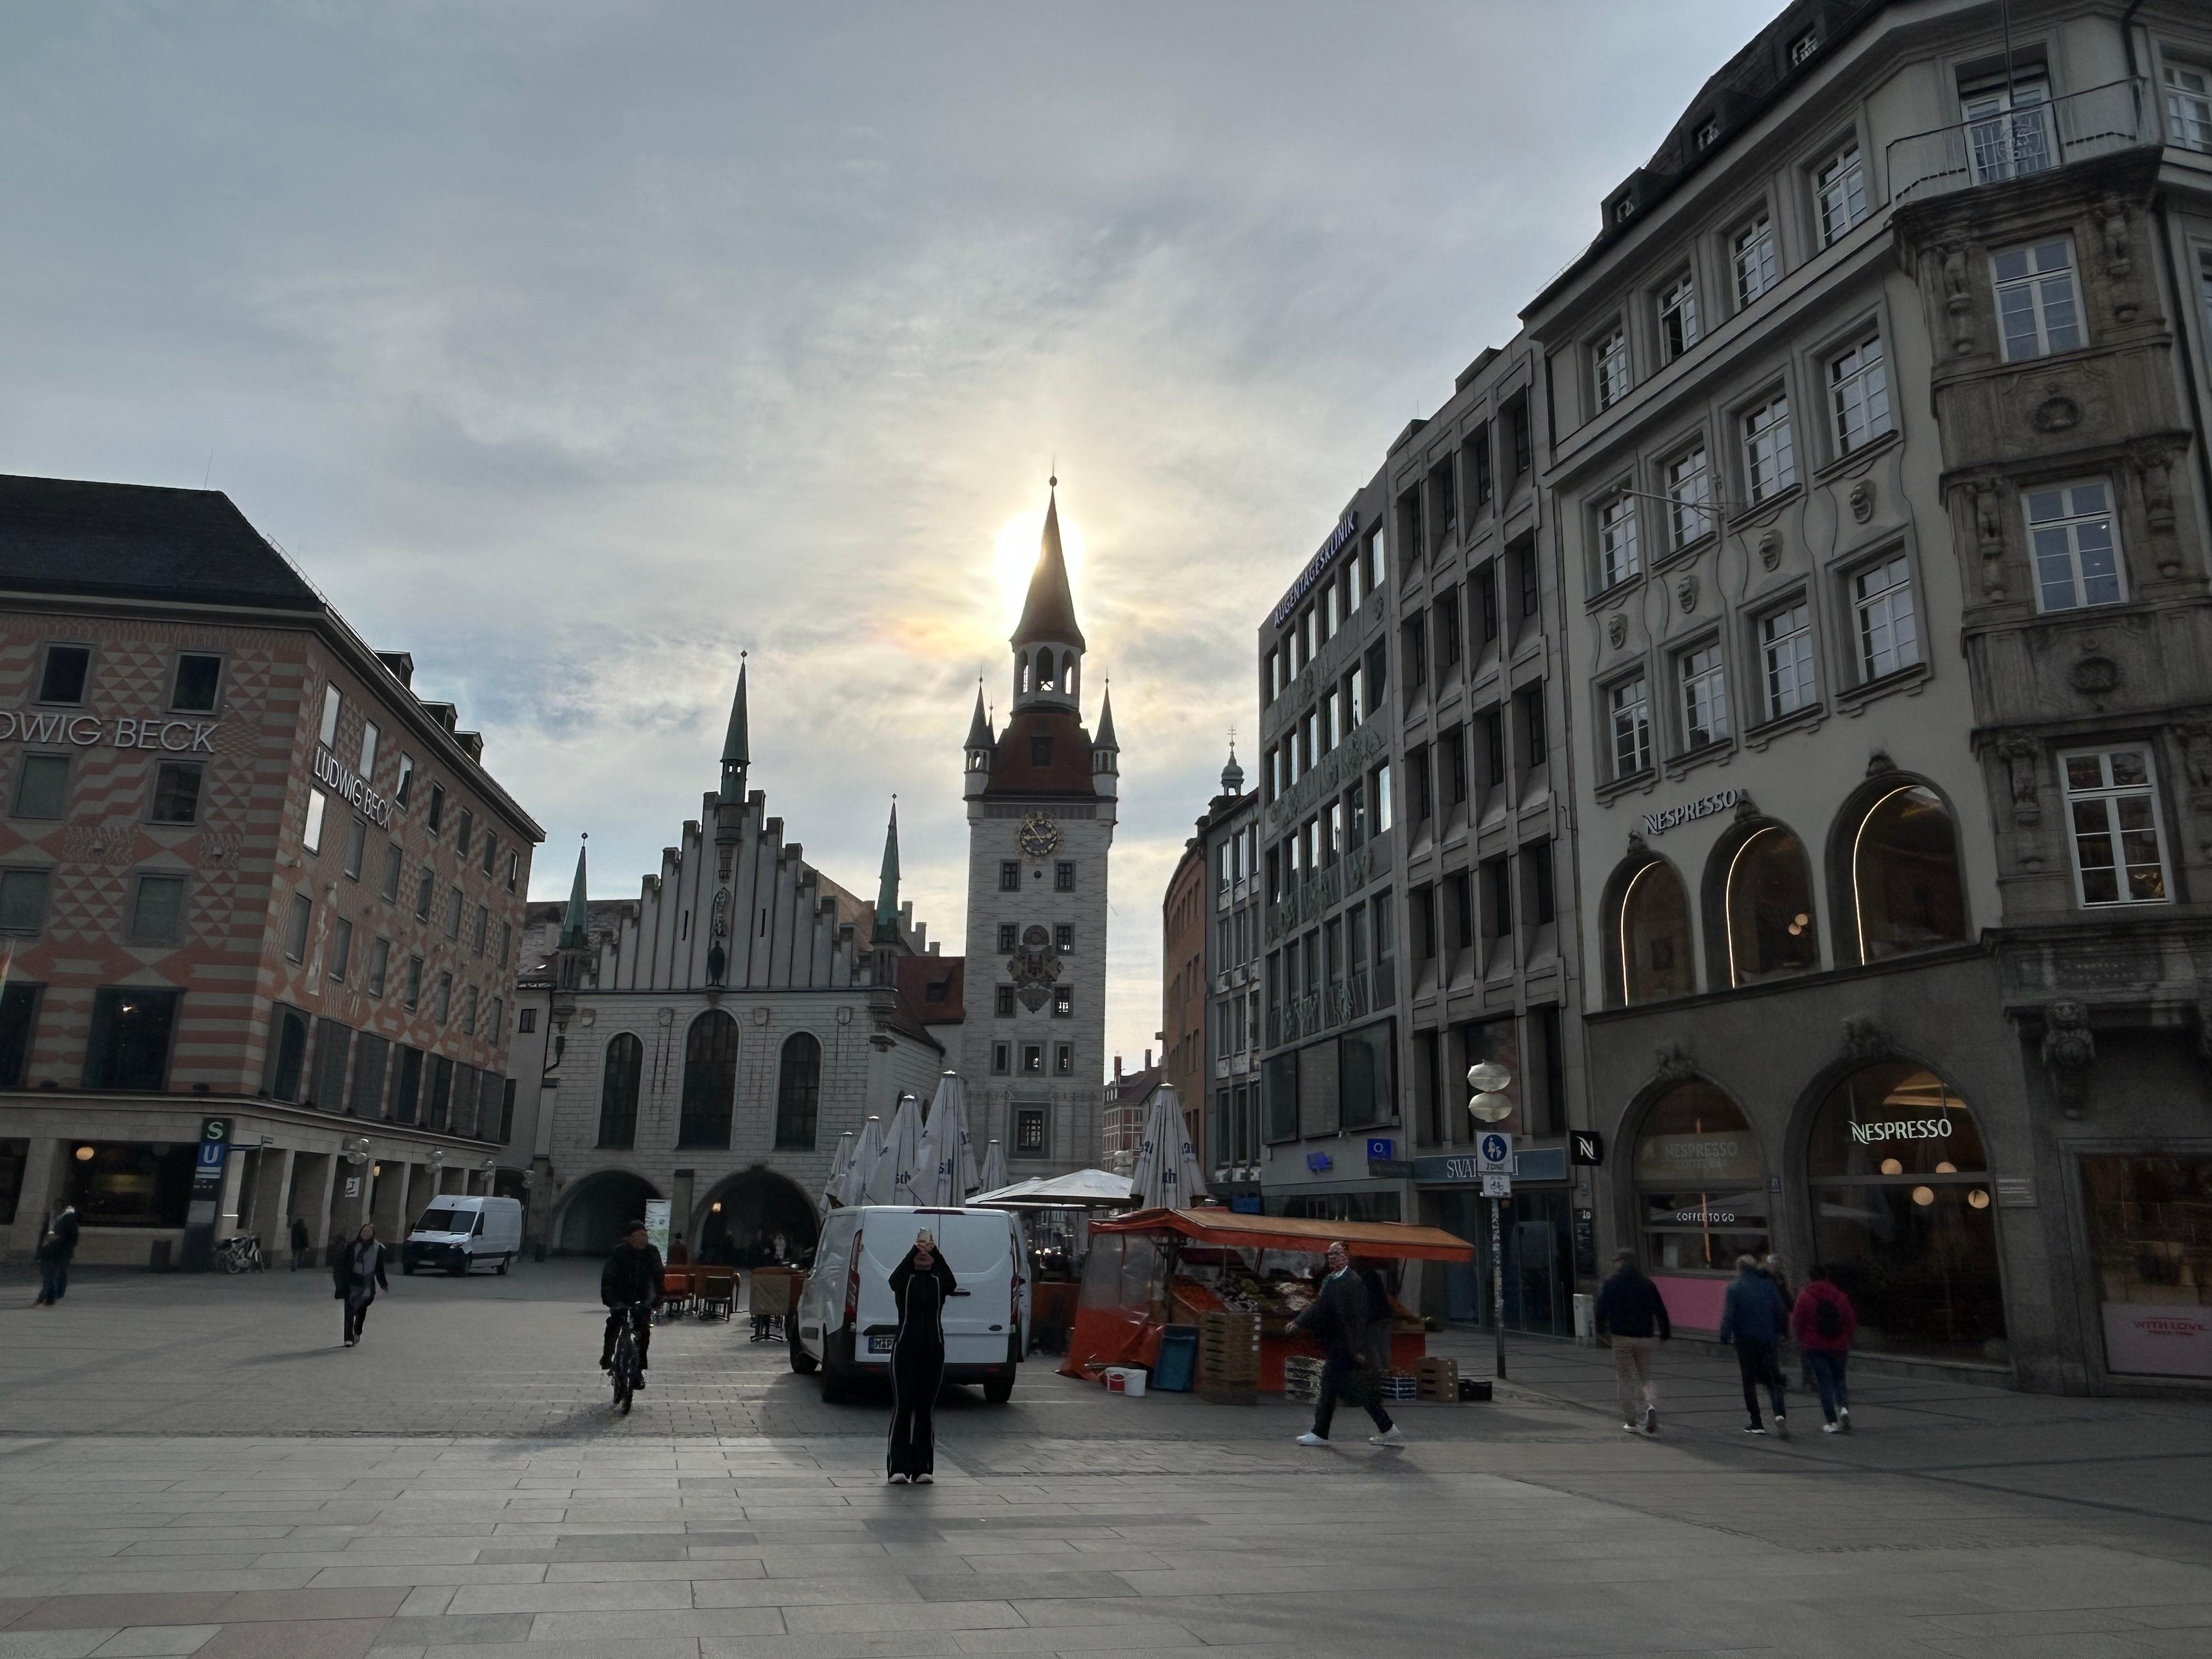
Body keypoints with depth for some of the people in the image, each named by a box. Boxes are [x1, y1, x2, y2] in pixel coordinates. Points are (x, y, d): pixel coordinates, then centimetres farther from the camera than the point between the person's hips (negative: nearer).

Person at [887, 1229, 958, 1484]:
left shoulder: (939, 1281, 5)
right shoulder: (905, 1280, 1)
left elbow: (952, 1284, -20)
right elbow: (895, 1278, -24)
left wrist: (936, 1252, -32)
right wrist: (914, 1250, -36)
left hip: (933, 1350, 2)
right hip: (905, 1350, -2)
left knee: (925, 1409, 5)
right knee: (902, 1408, -4)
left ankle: (923, 1468, 10)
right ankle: (898, 1467, -1)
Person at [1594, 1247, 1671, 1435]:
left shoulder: (1610, 1285, -2)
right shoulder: (1647, 1284, 6)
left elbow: (1602, 1310, -4)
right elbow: (1661, 1311, 5)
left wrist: (1602, 1330, 12)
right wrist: (1665, 1334, 14)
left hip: (1622, 1337, -3)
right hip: (1645, 1337, 3)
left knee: (1626, 1379, 5)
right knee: (1646, 1376, 15)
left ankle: (1631, 1421, 1)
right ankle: (1650, 1406, -12)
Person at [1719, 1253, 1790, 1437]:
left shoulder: (1735, 1288, -6)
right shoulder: (1768, 1285, 3)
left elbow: (1728, 1314, -11)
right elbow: (1781, 1312, 5)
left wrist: (1725, 1336, -5)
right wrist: (1781, 1332, 15)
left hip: (1745, 1340, -3)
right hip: (1768, 1339, 3)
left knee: (1749, 1380, 6)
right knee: (1772, 1378, 9)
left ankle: (1756, 1423, 7)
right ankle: (1779, 1414, -14)